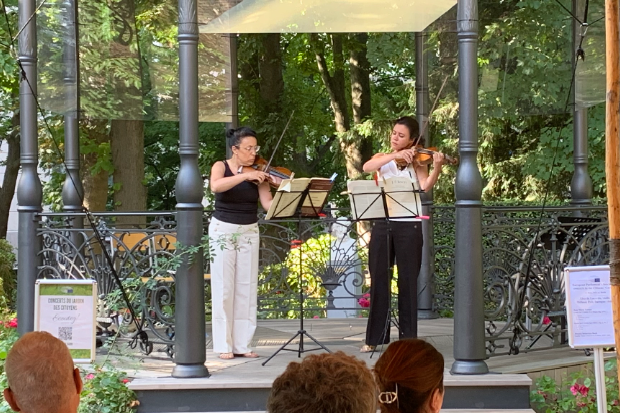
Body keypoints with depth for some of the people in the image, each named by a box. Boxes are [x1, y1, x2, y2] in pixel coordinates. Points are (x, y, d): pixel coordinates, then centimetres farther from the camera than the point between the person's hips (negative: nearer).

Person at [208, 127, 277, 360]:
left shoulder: (258, 174, 1)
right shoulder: (221, 167, -3)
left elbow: (268, 204, -10)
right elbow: (216, 186, -26)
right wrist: (245, 176, -31)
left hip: (249, 232, 3)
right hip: (223, 230, -3)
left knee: (246, 288, 1)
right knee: (224, 288, -3)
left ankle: (242, 344, 3)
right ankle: (224, 345, -1)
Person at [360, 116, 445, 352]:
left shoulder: (417, 161, 6)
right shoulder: (382, 158, 13)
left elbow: (425, 186, -12)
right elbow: (367, 167, -11)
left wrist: (437, 167, -30)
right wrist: (395, 155, -21)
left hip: (408, 225, -2)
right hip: (382, 224, 2)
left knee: (407, 280, -1)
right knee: (378, 280, 3)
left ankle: (408, 337, 4)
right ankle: (375, 337, 8)